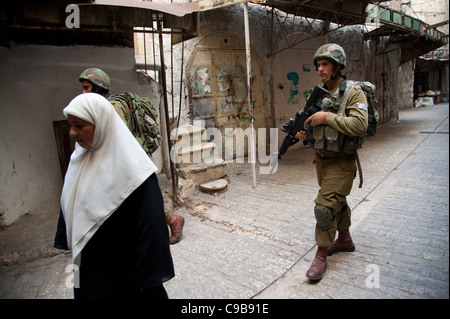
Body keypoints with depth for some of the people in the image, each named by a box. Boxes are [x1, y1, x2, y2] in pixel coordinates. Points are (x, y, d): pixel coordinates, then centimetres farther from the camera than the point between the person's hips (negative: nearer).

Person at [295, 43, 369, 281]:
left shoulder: (354, 93, -14)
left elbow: (360, 126, -27)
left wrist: (327, 117, -25)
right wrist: (303, 131, -5)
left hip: (341, 162, -7)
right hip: (321, 159, 7)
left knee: (325, 207, -11)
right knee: (338, 201, 22)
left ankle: (321, 255, 6)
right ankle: (344, 239, 42)